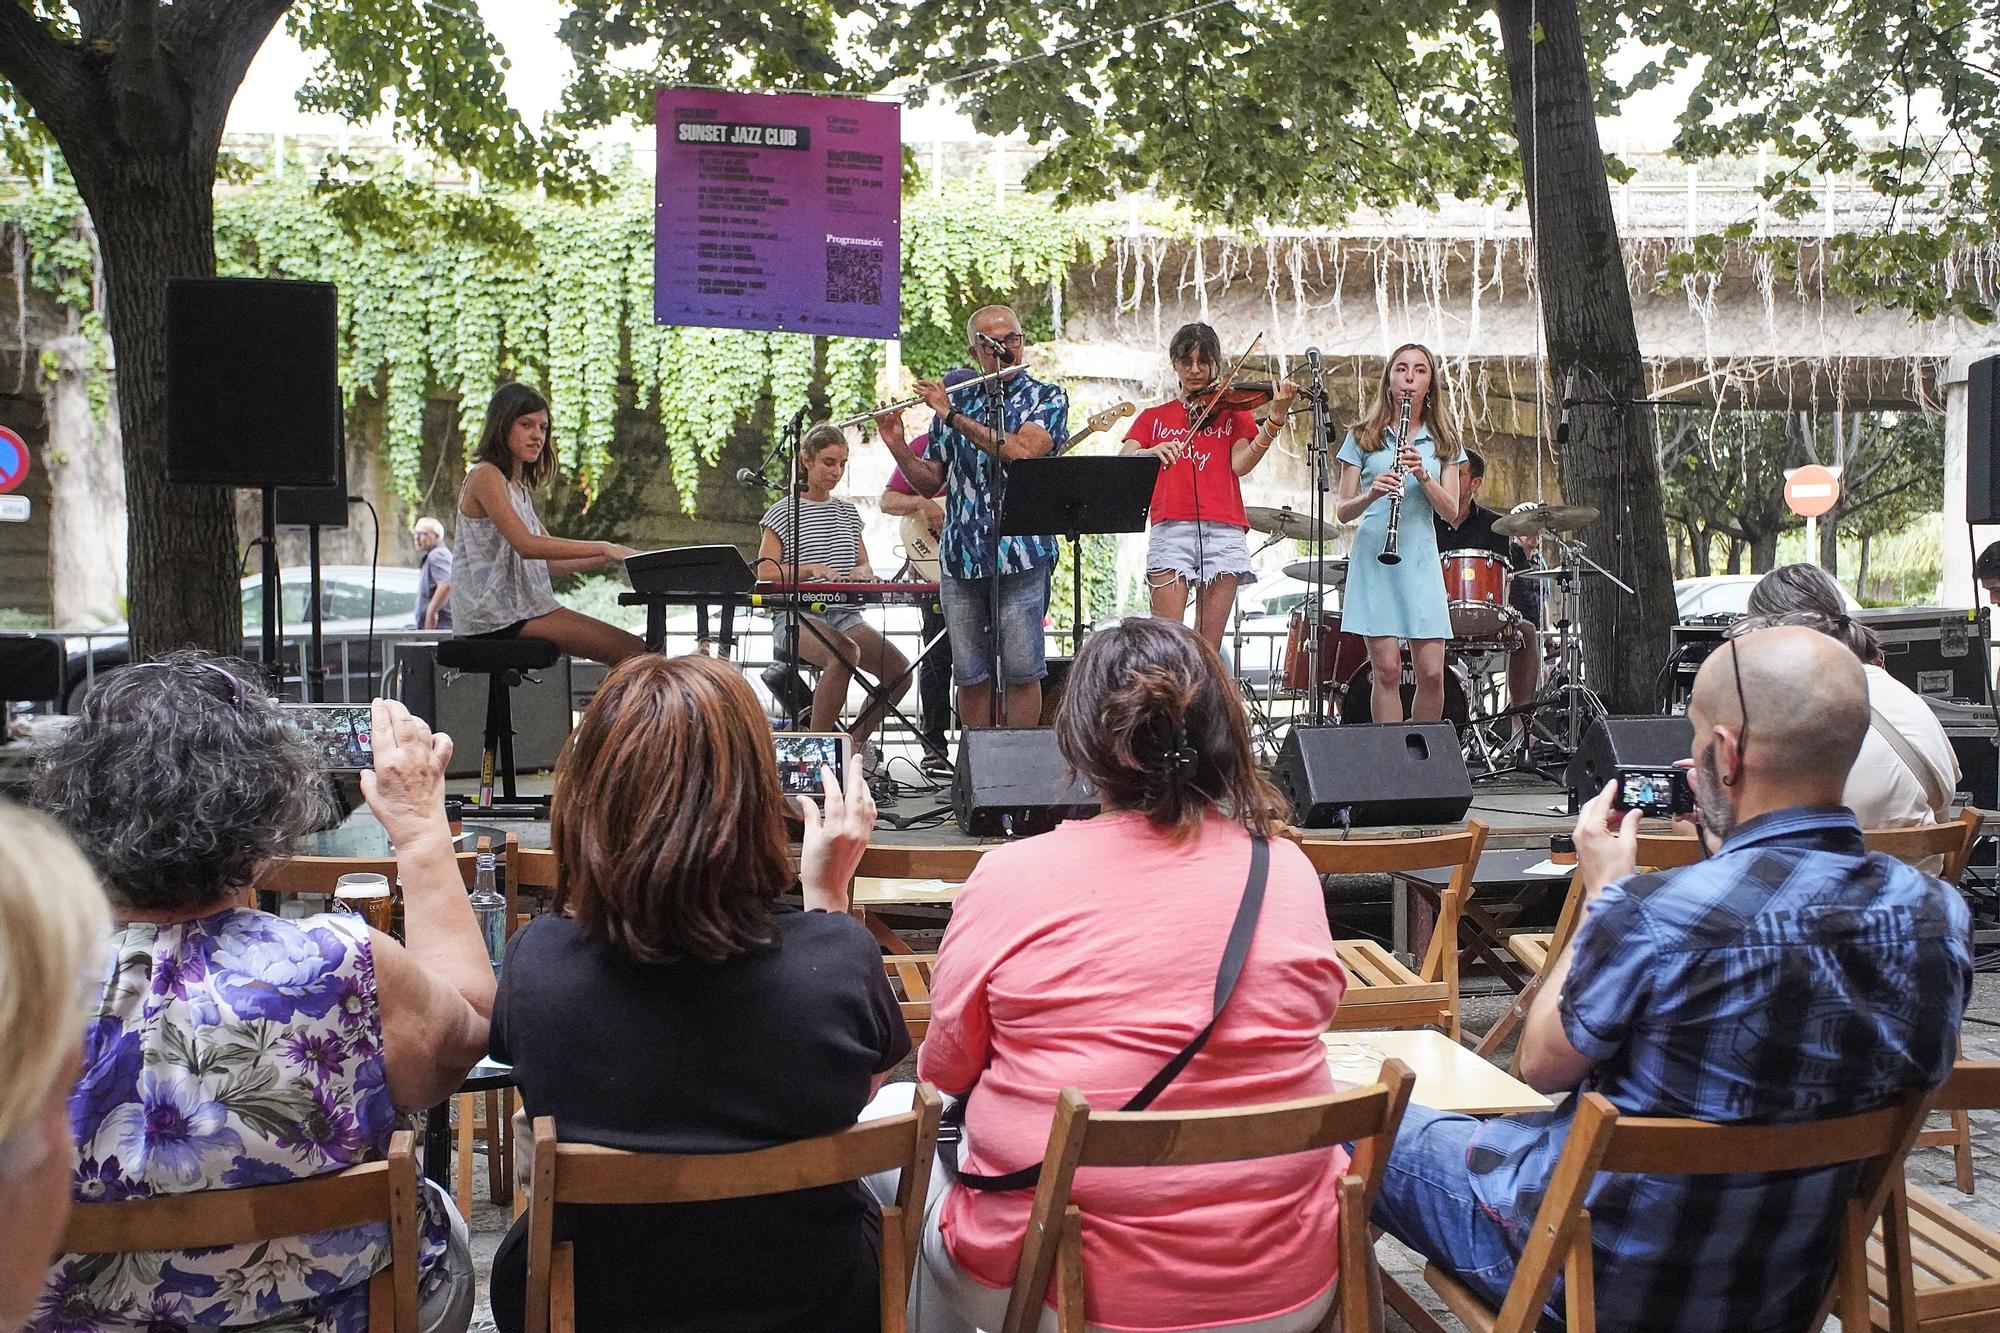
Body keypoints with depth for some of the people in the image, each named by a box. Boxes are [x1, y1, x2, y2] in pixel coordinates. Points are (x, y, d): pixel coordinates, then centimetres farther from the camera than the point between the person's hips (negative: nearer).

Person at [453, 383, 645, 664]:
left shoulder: (518, 486, 23)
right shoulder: (485, 476, -7)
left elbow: (550, 563, 18)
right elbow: (527, 545, -21)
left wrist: (613, 557, 5)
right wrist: (603, 548, -22)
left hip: (523, 606, 10)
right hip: (497, 614, -10)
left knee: (635, 649, -2)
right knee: (632, 652, -19)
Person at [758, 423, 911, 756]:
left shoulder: (848, 512, 20)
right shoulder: (783, 513, 3)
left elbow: (866, 565, 23)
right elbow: (765, 572, -5)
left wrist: (863, 571, -3)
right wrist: (811, 569, -22)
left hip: (845, 614, 5)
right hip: (799, 616, -5)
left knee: (899, 670, -19)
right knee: (845, 654, -37)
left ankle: (856, 741, 4)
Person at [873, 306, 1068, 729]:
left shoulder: (1047, 398, 4)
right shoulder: (957, 400, 14)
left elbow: (1022, 450, -17)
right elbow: (931, 480, 15)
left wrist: (953, 416, -14)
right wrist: (897, 447, -3)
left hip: (1021, 556, -3)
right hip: (960, 558, 4)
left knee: (1021, 671, -2)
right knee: (970, 674, 7)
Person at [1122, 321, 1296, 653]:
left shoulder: (1232, 411, 18)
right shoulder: (1154, 417, 19)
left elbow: (1240, 464, 0)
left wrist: (1275, 419, -13)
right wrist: (1150, 452, -18)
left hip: (1222, 530, 0)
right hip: (1171, 529, 0)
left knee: (1209, 647, -4)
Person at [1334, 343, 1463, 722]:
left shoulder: (1443, 442, 13)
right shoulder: (1363, 438, 7)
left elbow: (1451, 509, 3)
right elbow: (1343, 512, 3)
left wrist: (1422, 474, -14)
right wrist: (1372, 494, -18)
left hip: (1421, 560, 2)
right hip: (1373, 558, -2)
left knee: (1432, 672, -4)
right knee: (1387, 669, -7)